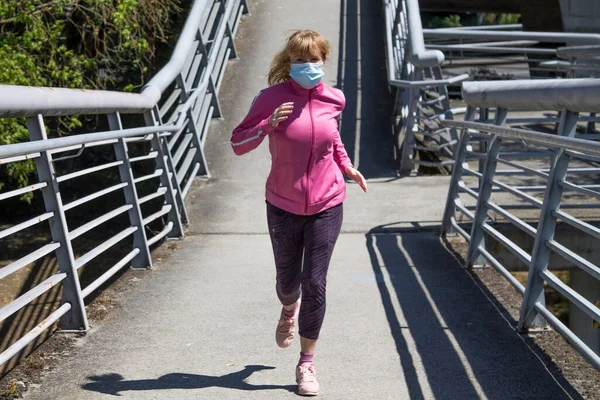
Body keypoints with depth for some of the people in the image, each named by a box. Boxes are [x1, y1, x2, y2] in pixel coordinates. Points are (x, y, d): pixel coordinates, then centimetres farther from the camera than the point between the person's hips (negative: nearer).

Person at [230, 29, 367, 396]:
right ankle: (289, 310, 53)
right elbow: (238, 143, -6)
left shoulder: (334, 99, -3)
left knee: (315, 285, -2)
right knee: (287, 279, 14)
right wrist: (268, 123, -22)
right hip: (283, 206, 0)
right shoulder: (271, 98, -11)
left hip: (326, 206, 1)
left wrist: (347, 166, 10)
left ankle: (307, 363, 15)